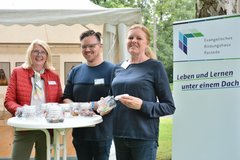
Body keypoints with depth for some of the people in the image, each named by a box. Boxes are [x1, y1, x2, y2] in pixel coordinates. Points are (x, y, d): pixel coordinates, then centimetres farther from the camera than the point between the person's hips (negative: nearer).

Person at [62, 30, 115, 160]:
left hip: (102, 133, -4)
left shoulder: (111, 70, -5)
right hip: (80, 133, 5)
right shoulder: (75, 71, 11)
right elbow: (66, 98, 13)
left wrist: (91, 105, -17)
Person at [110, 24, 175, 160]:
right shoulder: (118, 68, 11)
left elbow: (169, 107, -6)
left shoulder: (155, 67, -4)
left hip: (144, 137, -5)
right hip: (119, 136, 5)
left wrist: (142, 105, -18)